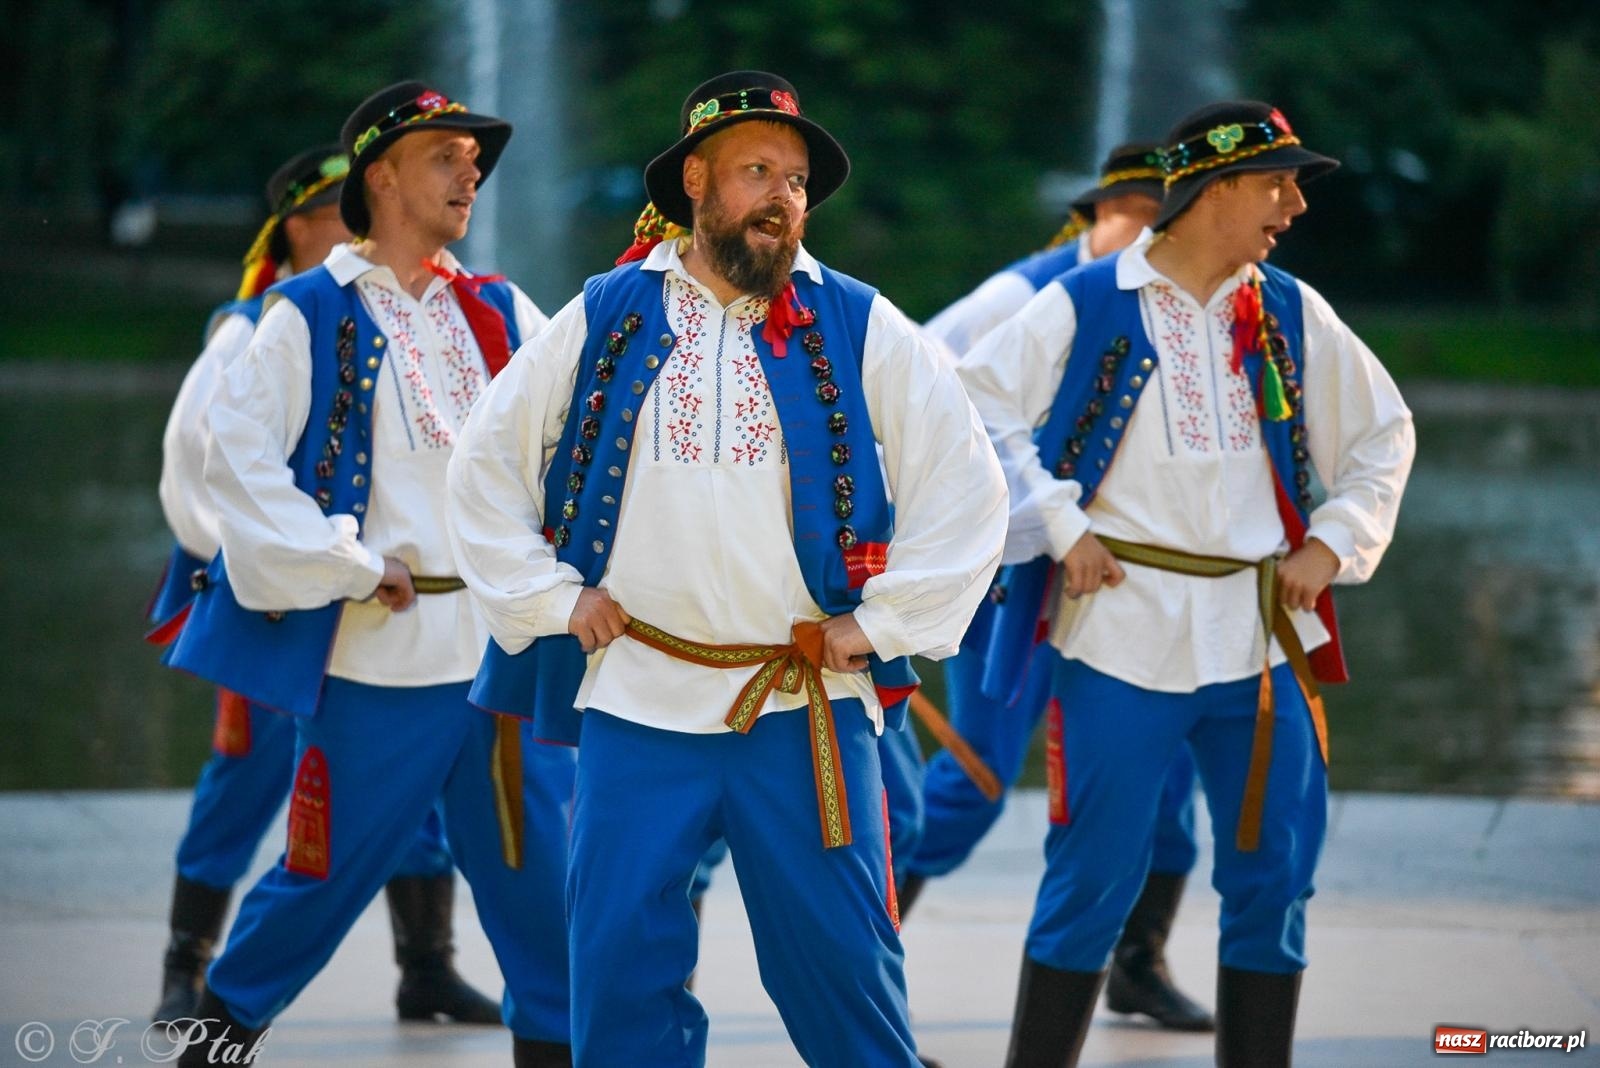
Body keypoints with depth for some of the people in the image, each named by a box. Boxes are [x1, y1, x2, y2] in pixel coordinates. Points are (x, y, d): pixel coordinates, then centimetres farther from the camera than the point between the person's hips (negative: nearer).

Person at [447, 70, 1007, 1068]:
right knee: (621, 967, 1)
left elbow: (968, 486, 3)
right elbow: (489, 467, 14)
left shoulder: (860, 330, 2)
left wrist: (880, 623, -1)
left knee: (841, 963, 0)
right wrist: (554, 600, 6)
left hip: (806, 708, -1)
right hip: (636, 704, 1)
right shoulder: (603, 321, 5)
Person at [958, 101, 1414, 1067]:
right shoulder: (1086, 305, -4)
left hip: (1261, 638, 5)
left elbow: (1384, 431, 19)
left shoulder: (1291, 313, 9)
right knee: (1097, 878, -2)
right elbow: (981, 403, -6)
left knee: (1274, 875, 6)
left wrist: (1333, 544, 7)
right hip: (1123, 633, -5)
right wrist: (1059, 527, -10)